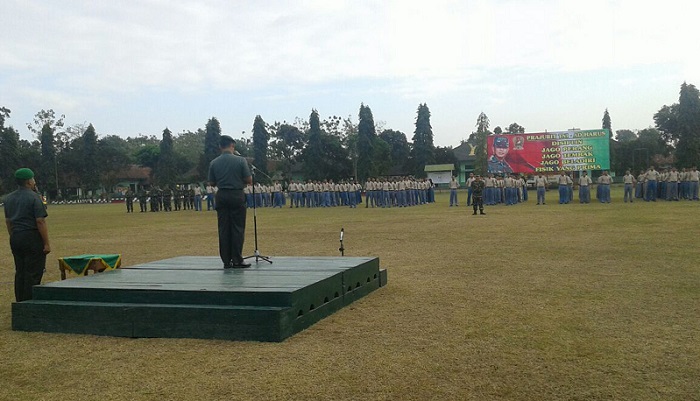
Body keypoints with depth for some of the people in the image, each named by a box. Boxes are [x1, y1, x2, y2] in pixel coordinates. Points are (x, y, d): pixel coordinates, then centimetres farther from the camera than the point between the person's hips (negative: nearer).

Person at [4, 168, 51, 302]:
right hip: (32, 238, -7)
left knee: (19, 272, 12)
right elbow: (40, 222, -15)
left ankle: (20, 303, 16)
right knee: (33, 274, -3)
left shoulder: (9, 198, 13)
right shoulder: (34, 197, -11)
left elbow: (8, 221, 17)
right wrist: (47, 243, -13)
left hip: (15, 239, 7)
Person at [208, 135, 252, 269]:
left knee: (223, 229, 6)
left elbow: (212, 183, 7)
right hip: (237, 195, -3)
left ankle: (226, 261, 7)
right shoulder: (240, 160, -8)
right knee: (237, 228, 1)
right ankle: (237, 260, 0)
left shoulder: (214, 163, 0)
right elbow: (249, 180, -6)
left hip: (221, 196, 3)